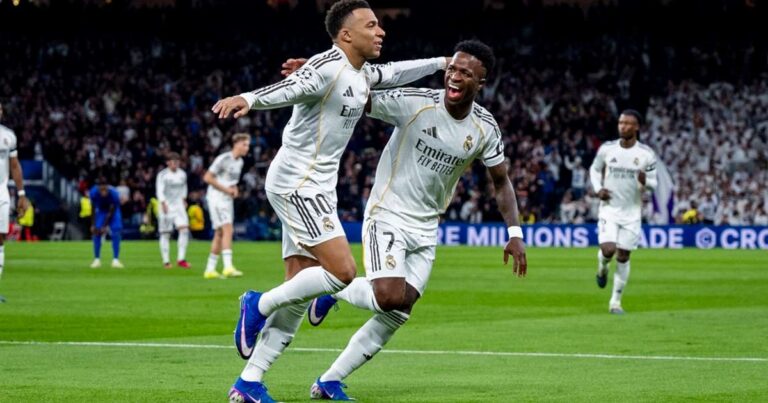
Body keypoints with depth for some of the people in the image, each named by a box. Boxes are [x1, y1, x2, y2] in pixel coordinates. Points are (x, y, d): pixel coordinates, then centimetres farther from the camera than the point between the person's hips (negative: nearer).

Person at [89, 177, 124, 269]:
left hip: (113, 211, -2)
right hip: (100, 210, 2)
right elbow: (93, 209, -16)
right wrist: (93, 225, -16)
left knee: (116, 232, -16)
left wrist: (104, 227, -26)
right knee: (96, 233, -9)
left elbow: (111, 212, -27)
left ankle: (116, 260, -13)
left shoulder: (113, 193, -36)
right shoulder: (94, 192, -30)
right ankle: (97, 259, 0)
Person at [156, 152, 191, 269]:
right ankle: (166, 261, 10)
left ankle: (181, 259, -11)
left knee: (184, 229, -14)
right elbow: (159, 190, -16)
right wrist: (163, 203, -28)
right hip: (166, 207, -4)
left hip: (179, 206, 4)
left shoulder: (182, 174, 9)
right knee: (165, 234, 1)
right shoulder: (162, 175, -8)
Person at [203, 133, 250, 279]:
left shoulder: (240, 162, 13)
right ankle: (228, 267, -30)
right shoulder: (223, 159, -14)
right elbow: (207, 177, -15)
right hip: (216, 197, -9)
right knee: (227, 229, -21)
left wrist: (234, 189, 5)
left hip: (228, 199, 9)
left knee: (220, 234, 9)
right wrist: (225, 189, -16)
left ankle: (210, 270, 14)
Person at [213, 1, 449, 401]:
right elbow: (287, 89, -32)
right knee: (342, 271, -19)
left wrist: (443, 62, 40)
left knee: (300, 292, 5)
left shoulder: (362, 74, 14)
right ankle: (259, 305, 0)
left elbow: (396, 73, 34)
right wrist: (247, 99, -51)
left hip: (316, 188, 10)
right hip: (296, 183, -10)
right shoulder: (328, 66, -15)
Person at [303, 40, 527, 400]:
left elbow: (501, 182, 9)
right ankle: (333, 291, 9)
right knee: (390, 297, -24)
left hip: (425, 231, 5)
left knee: (397, 315, 0)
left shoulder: (485, 128, -3)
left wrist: (515, 233, 1)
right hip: (387, 217, -5)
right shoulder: (414, 102, -17)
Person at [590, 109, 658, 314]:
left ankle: (616, 301, 15)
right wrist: (598, 189, -4)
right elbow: (594, 169, 14)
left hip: (632, 212, 0)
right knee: (608, 249, -19)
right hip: (609, 208, 0)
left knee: (623, 257, 2)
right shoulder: (607, 149, -3)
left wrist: (644, 182, -22)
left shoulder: (646, 154, -6)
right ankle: (602, 267, 19)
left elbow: (653, 183, 2)